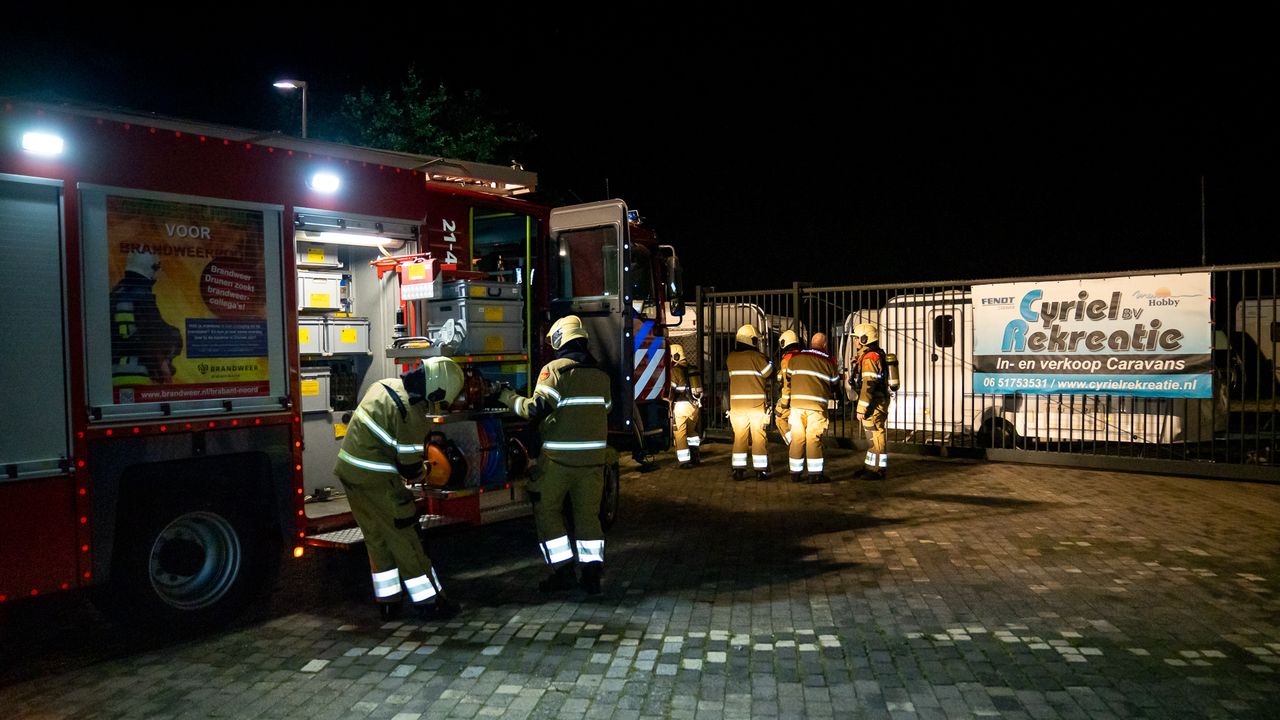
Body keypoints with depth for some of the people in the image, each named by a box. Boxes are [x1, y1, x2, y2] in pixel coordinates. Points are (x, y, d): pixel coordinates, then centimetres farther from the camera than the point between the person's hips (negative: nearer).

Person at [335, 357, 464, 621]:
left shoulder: (385, 385, 5)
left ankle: (388, 601, 26)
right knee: (404, 539, 2)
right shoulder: (412, 413, -21)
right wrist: (417, 475, 9)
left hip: (349, 470, 9)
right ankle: (429, 603, 10)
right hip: (376, 480, -9)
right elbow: (409, 463, -14)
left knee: (377, 539, 17)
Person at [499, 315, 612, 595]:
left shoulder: (555, 370, -10)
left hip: (559, 456, -5)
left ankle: (563, 571, 7)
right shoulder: (601, 373, 9)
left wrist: (508, 397, -4)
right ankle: (592, 574, 9)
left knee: (547, 510, 10)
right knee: (588, 514, 12)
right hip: (594, 454, 5)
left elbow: (536, 409, -17)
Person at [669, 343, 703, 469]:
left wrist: (669, 408, -8)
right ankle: (696, 456, 20)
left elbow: (671, 391, -13)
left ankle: (685, 461, -1)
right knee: (692, 430, 21)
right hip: (695, 405, 7)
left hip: (681, 405, -7)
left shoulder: (675, 370, -10)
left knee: (680, 434, 0)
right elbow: (699, 387, 18)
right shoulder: (693, 368, 12)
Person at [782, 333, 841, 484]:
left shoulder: (795, 358, 9)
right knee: (814, 439, -1)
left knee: (797, 439, 8)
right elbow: (835, 383, 15)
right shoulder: (828, 361, 2)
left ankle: (795, 473, 13)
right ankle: (815, 474, 0)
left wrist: (785, 401, 19)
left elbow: (788, 380, 11)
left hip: (796, 404, 3)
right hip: (816, 405, -3)